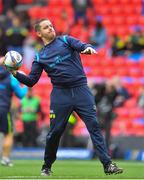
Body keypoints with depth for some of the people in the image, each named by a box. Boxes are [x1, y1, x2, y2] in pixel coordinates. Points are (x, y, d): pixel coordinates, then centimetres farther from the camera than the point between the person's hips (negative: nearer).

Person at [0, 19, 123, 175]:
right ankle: (46, 166, 20)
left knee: (94, 126, -9)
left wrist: (88, 48, -32)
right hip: (60, 94, 1)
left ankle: (108, 164, -11)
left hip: (81, 90, -1)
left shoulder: (65, 40, 11)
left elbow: (80, 45, -9)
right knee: (55, 132, 1)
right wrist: (16, 74, -7)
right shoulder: (40, 56, 13)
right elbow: (31, 81, 10)